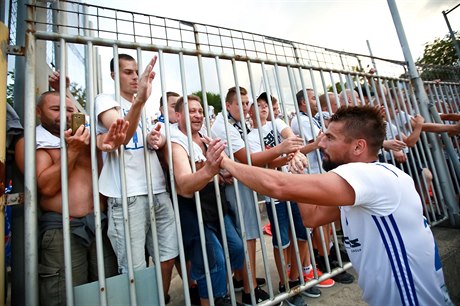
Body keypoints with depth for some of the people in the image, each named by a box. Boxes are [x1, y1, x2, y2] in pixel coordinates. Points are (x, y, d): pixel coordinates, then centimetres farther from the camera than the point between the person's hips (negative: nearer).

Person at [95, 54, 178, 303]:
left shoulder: (147, 106, 20)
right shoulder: (105, 100, 0)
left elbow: (160, 138, 26)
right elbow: (122, 136, -20)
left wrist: (158, 139, 1)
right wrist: (139, 100, -37)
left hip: (158, 191, 6)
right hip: (127, 196, -6)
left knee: (168, 258, 14)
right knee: (134, 271, 0)